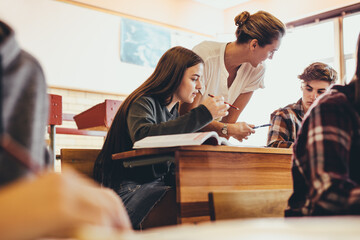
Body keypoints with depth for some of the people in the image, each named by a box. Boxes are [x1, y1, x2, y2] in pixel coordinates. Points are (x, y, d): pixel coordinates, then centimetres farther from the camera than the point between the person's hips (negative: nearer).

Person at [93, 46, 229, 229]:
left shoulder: (174, 111, 18)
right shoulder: (143, 103, -7)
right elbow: (142, 135, -30)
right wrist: (202, 114, -27)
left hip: (160, 185, 7)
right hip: (129, 188, -7)